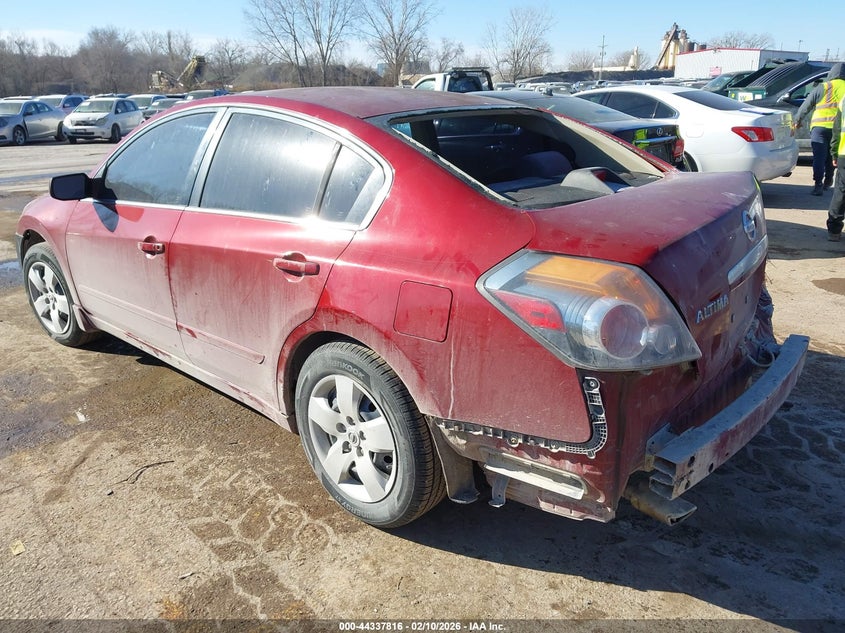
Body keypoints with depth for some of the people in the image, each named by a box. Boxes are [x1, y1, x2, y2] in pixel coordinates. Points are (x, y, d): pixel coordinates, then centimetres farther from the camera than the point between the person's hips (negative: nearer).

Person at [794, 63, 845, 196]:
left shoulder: (823, 87, 3)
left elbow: (806, 105, 9)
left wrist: (798, 120, 22)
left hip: (819, 126, -3)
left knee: (819, 157, -4)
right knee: (831, 157, 18)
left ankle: (818, 183, -16)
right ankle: (828, 182, 26)